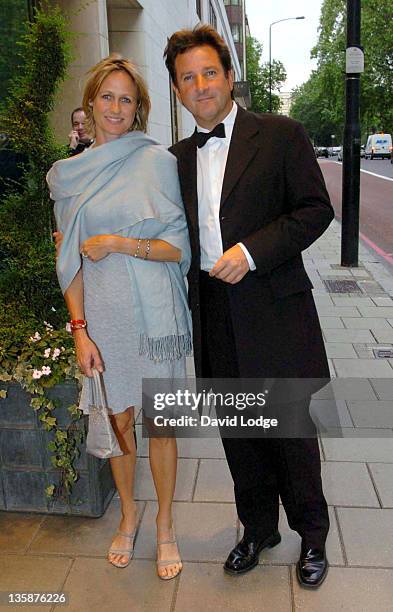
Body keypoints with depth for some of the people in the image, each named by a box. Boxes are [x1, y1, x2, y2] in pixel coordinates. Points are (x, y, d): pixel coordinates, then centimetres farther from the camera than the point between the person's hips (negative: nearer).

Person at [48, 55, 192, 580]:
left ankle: (165, 526, 29)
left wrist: (118, 243, -17)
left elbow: (179, 247, -5)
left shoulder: (157, 161, -3)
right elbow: (71, 260, 4)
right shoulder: (68, 175, 5)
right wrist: (80, 329, -3)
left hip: (153, 313, -2)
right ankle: (129, 515, 38)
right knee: (118, 419, 14)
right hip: (102, 315, 2)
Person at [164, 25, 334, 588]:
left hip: (274, 310, -4)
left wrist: (251, 250, -18)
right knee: (238, 431, 15)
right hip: (214, 315, 5)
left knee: (291, 428, 8)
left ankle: (312, 534, 33)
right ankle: (258, 527, 38)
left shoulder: (282, 135, -2)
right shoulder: (180, 156, 12)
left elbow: (317, 209, -8)